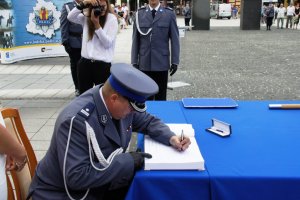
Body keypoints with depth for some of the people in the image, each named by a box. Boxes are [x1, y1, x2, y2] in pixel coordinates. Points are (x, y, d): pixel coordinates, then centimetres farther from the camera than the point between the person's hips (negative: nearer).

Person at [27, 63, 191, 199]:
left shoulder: (121, 104, -8)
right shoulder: (77, 120, -31)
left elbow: (148, 121, 8)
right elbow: (76, 177, -33)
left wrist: (171, 138, -11)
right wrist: (128, 161, -28)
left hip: (101, 184, 7)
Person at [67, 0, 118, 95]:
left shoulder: (112, 19, -3)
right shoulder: (86, 17, 7)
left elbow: (107, 43, -10)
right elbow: (70, 17, -8)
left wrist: (97, 24, -18)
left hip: (103, 64, -3)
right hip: (85, 63, 4)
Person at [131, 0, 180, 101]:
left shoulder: (169, 14, 1)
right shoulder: (139, 14, 5)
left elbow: (174, 39, 0)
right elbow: (135, 40, 5)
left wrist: (175, 61, -3)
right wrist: (134, 61, 2)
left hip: (162, 62, -1)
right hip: (144, 63, 1)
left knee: (161, 97, 7)